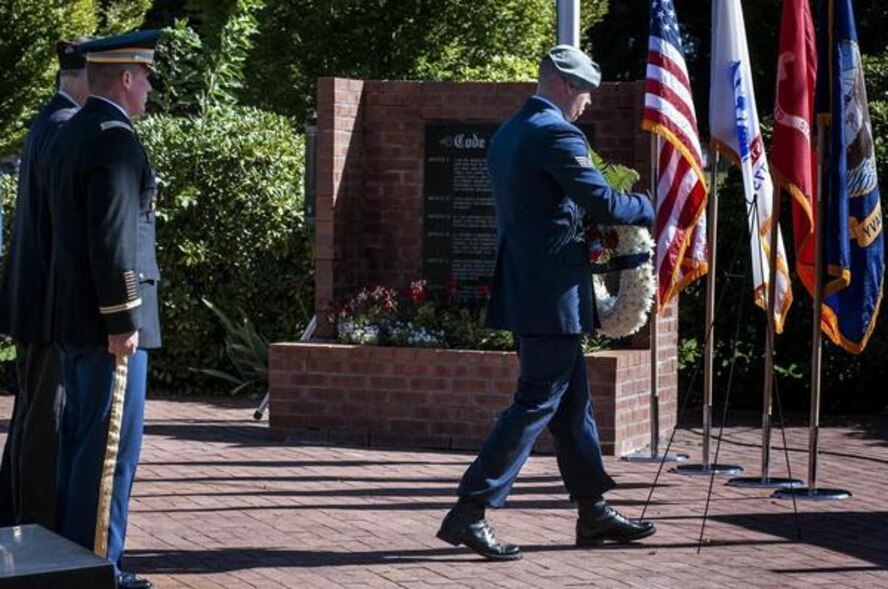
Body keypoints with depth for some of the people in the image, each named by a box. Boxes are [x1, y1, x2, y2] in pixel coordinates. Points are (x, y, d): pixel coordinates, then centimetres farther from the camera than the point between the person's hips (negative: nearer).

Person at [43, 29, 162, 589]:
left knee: (80, 438, 14)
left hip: (74, 318, 10)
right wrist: (123, 321, -19)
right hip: (108, 319, -10)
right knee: (112, 444, -5)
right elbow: (112, 238, -21)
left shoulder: (72, 133, 15)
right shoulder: (115, 140, -15)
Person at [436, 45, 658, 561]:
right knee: (539, 402, -6)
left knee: (573, 399, 14)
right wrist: (648, 208, 1)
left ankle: (593, 510, 20)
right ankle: (469, 512, -7)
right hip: (553, 293, -10)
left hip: (524, 286, 10)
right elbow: (603, 204, -17)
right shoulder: (557, 133, -15)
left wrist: (582, 229, 18)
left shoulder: (508, 133, 15)